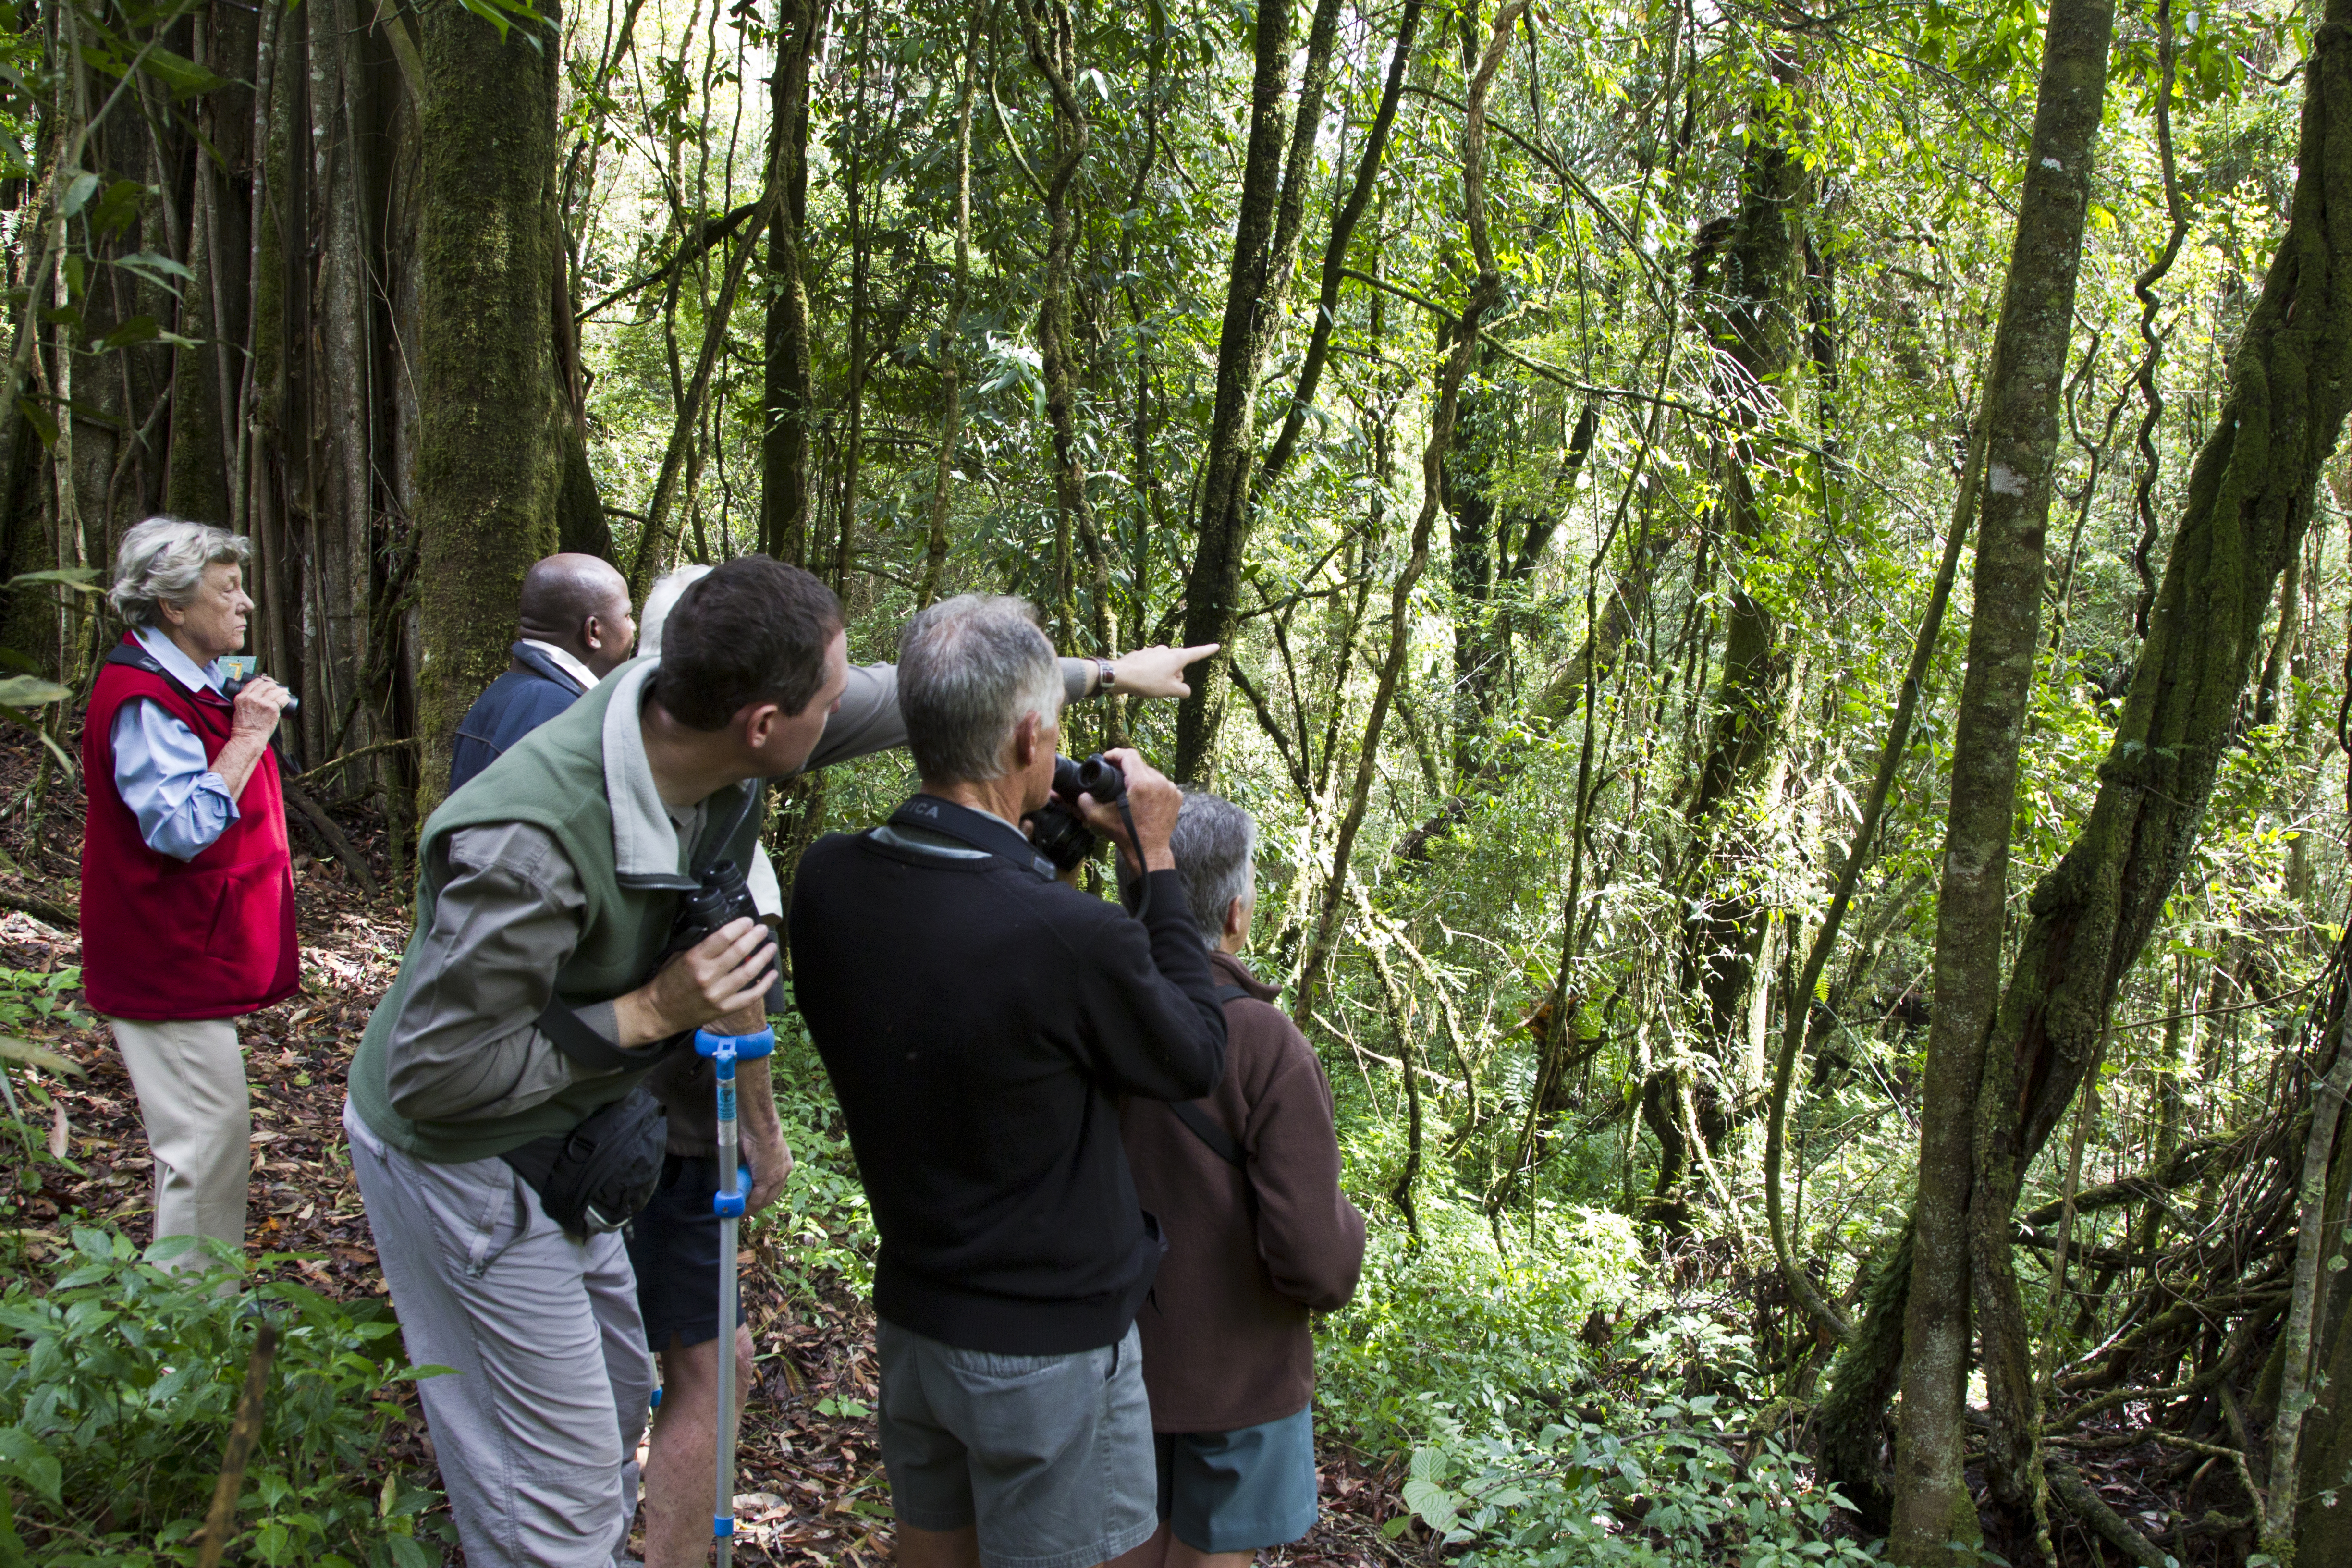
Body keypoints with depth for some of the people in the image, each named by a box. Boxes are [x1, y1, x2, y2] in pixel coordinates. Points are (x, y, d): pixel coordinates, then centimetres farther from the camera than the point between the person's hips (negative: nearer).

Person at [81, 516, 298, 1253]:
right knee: (210, 1140, -7)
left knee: (202, 1136, 18)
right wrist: (248, 737, -24)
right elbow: (184, 828, -29)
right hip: (170, 963, -11)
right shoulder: (143, 701, -20)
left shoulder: (191, 685, 14)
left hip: (193, 956, 11)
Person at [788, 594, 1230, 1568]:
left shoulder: (828, 882, -12)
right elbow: (1197, 1058, -12)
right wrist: (1156, 862, -5)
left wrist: (1023, 844, 1)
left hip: (911, 1314, 6)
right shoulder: (1070, 939, -31)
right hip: (1048, 1347, -6)